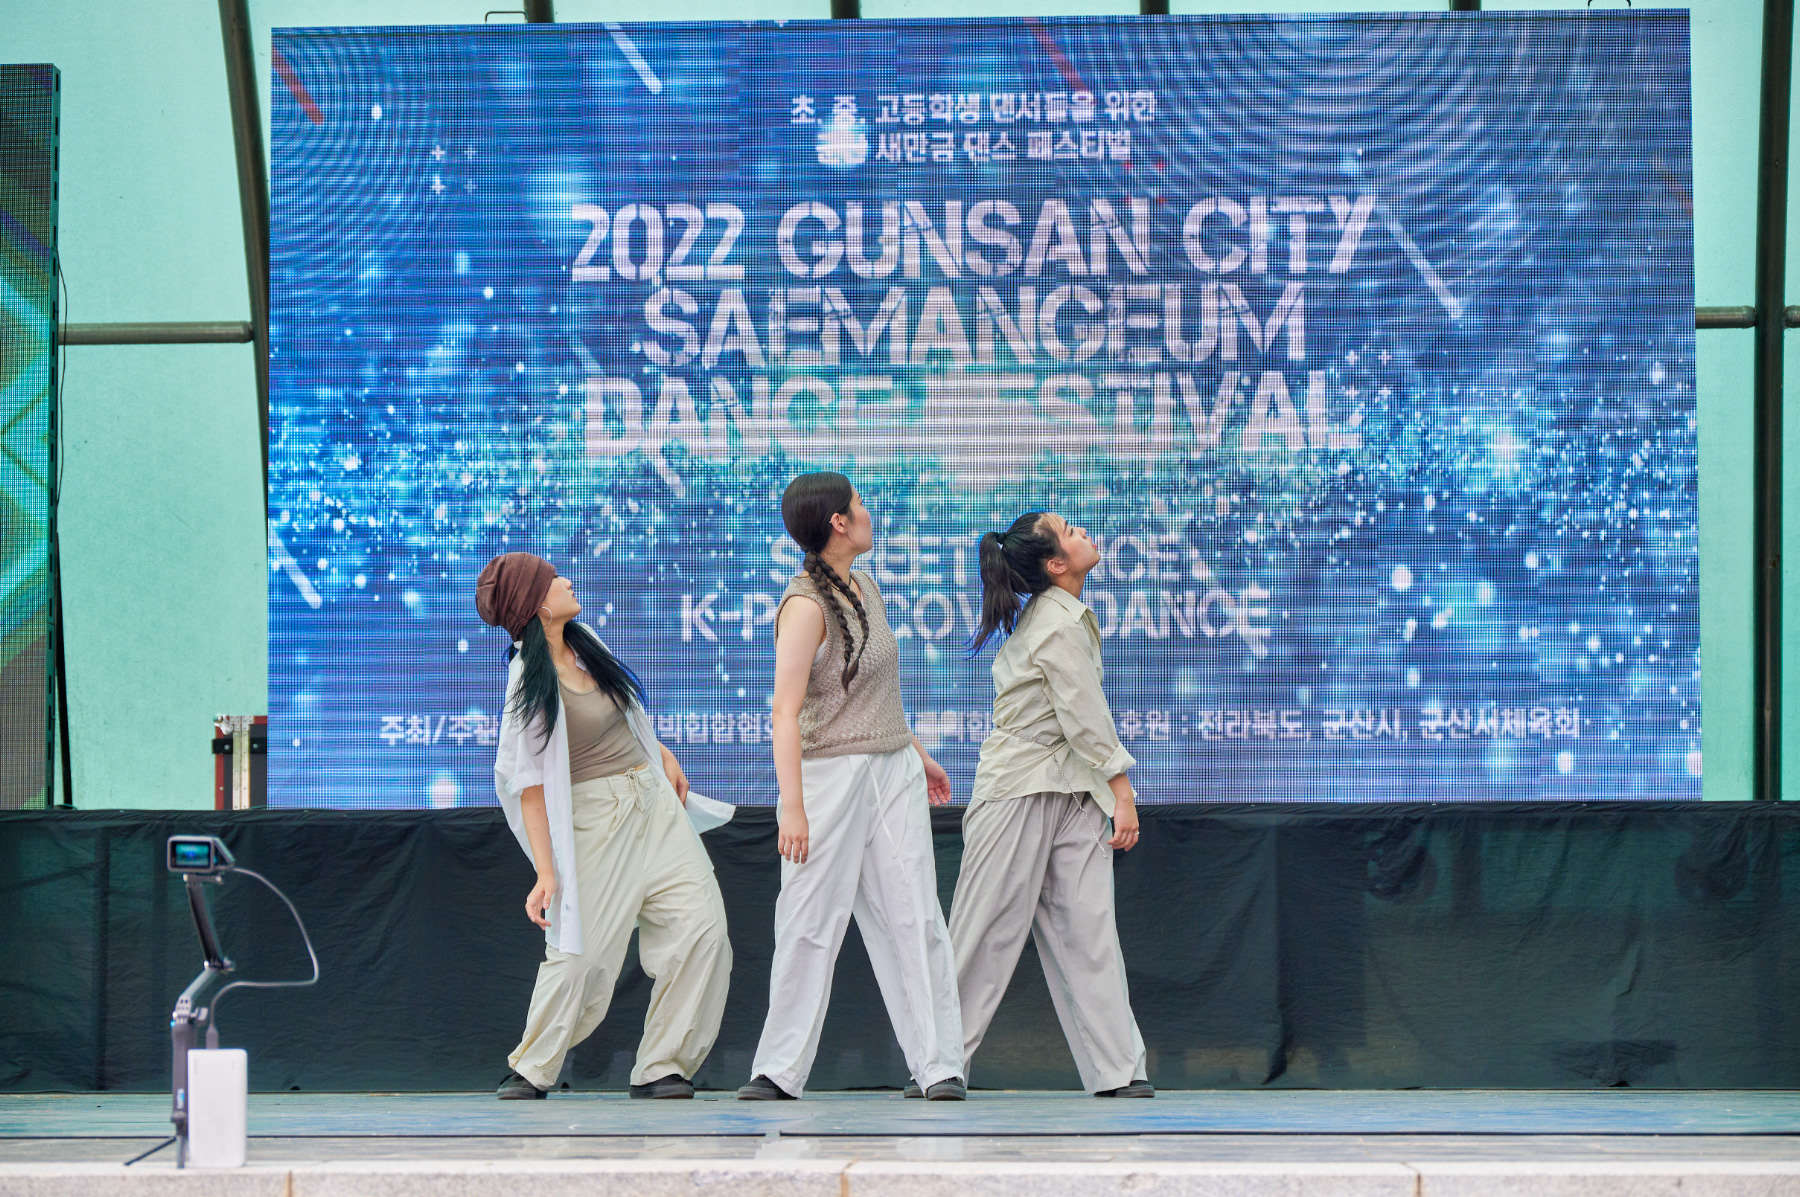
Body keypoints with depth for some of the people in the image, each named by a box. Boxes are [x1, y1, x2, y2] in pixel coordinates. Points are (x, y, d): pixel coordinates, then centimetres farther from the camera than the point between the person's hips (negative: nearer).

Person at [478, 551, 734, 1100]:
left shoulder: (584, 642, 6)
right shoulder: (531, 685, -15)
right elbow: (529, 786, -16)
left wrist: (663, 754, 22)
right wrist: (547, 873, -20)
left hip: (654, 802, 7)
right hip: (594, 821, -7)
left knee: (701, 928, -6)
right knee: (582, 955, -9)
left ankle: (659, 1069, 0)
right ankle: (533, 1069, 15)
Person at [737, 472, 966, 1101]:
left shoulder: (865, 588, 12)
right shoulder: (805, 605, -14)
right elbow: (786, 710, -20)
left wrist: (918, 753, 31)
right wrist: (791, 806, -26)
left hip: (894, 770, 7)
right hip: (830, 772, -7)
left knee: (914, 918, 1)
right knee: (811, 922, -4)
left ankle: (939, 1066, 0)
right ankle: (779, 1069, 4)